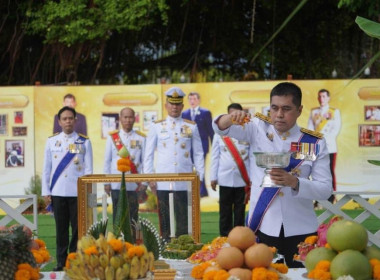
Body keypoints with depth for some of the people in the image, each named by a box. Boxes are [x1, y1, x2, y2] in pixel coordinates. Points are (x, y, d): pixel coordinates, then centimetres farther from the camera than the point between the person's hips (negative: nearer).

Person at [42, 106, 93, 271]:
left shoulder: (84, 142, 3)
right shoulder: (51, 141, 6)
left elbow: (88, 169, 2)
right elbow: (46, 169, 8)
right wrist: (46, 192, 4)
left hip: (78, 192, -1)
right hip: (57, 192, 1)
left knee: (78, 227, 1)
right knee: (61, 228, 5)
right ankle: (61, 262, 10)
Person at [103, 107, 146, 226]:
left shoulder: (141, 138, 5)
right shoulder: (112, 137, 6)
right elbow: (107, 161, 8)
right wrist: (107, 182, 3)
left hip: (134, 185, 0)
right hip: (116, 184, 0)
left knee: (133, 216, 2)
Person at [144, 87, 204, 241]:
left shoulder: (191, 127, 8)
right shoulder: (156, 127, 7)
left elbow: (198, 153, 10)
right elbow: (148, 154, 8)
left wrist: (199, 176, 3)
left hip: (184, 181, 0)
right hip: (162, 182, 0)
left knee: (183, 219, 0)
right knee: (164, 218, 1)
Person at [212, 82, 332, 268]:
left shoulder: (314, 142, -1)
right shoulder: (258, 130, 3)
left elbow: (326, 190, -5)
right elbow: (219, 128, -6)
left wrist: (294, 182, -22)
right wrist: (231, 118, -28)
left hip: (300, 230, 0)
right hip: (262, 227, 0)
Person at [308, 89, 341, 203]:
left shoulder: (335, 112, 7)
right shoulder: (313, 112, 14)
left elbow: (336, 128, -2)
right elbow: (310, 128, 9)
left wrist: (325, 138, -14)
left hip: (330, 147, -2)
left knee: (330, 173, -3)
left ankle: (331, 200, -1)